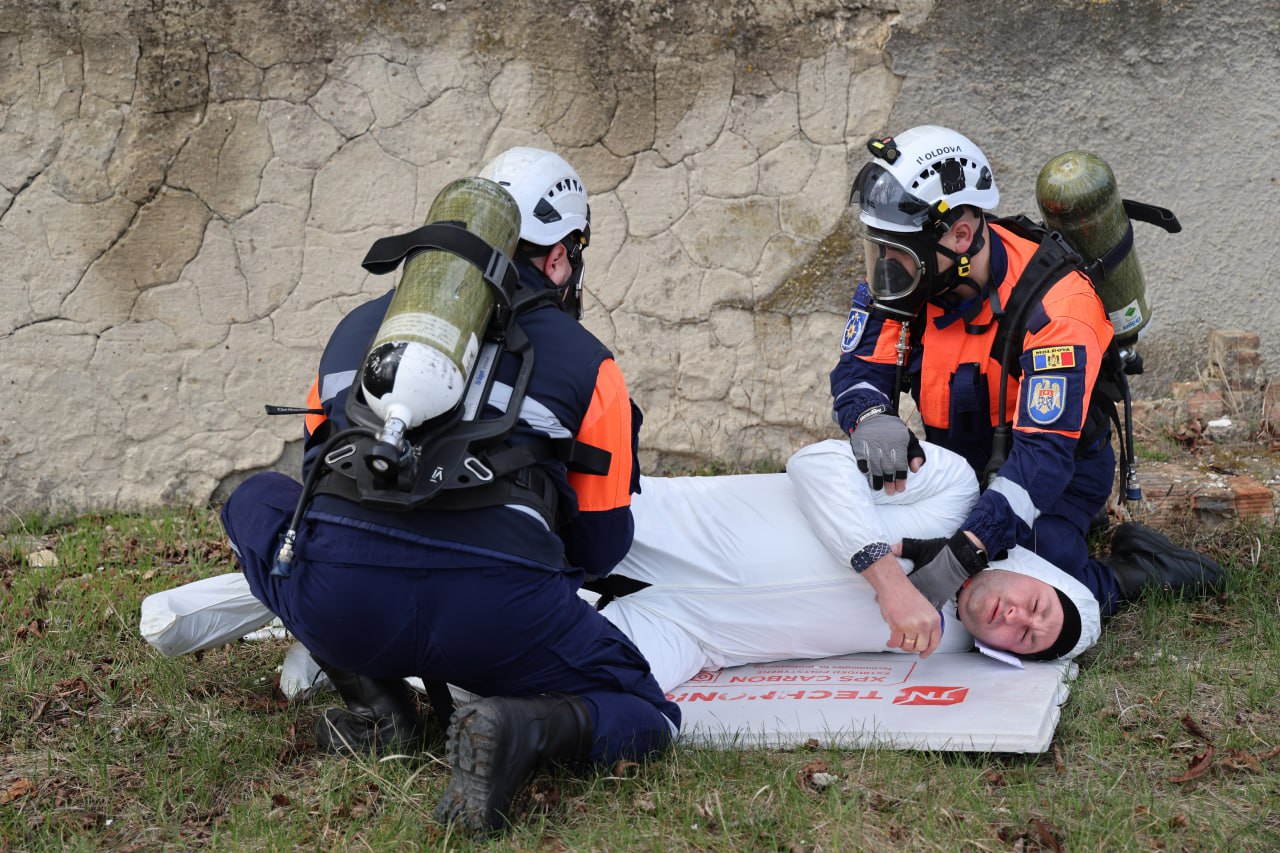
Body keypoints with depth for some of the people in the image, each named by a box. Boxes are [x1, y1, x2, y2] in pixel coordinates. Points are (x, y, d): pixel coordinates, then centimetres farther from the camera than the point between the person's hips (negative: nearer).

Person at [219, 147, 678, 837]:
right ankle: (527, 728, -14)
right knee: (645, 716, 21)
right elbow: (602, 545, 21)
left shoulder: (362, 323, 25)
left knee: (256, 497, 33)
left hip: (335, 603, 2)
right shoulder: (587, 362, 15)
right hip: (496, 614, -2)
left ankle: (373, 707, 17)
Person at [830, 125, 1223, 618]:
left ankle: (1136, 573, 3)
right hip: (960, 464, 7)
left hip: (1057, 478, -7)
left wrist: (964, 552, -51)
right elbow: (860, 367, -14)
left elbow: (1044, 454, -38)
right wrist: (871, 417, -42)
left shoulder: (1052, 308, -32)